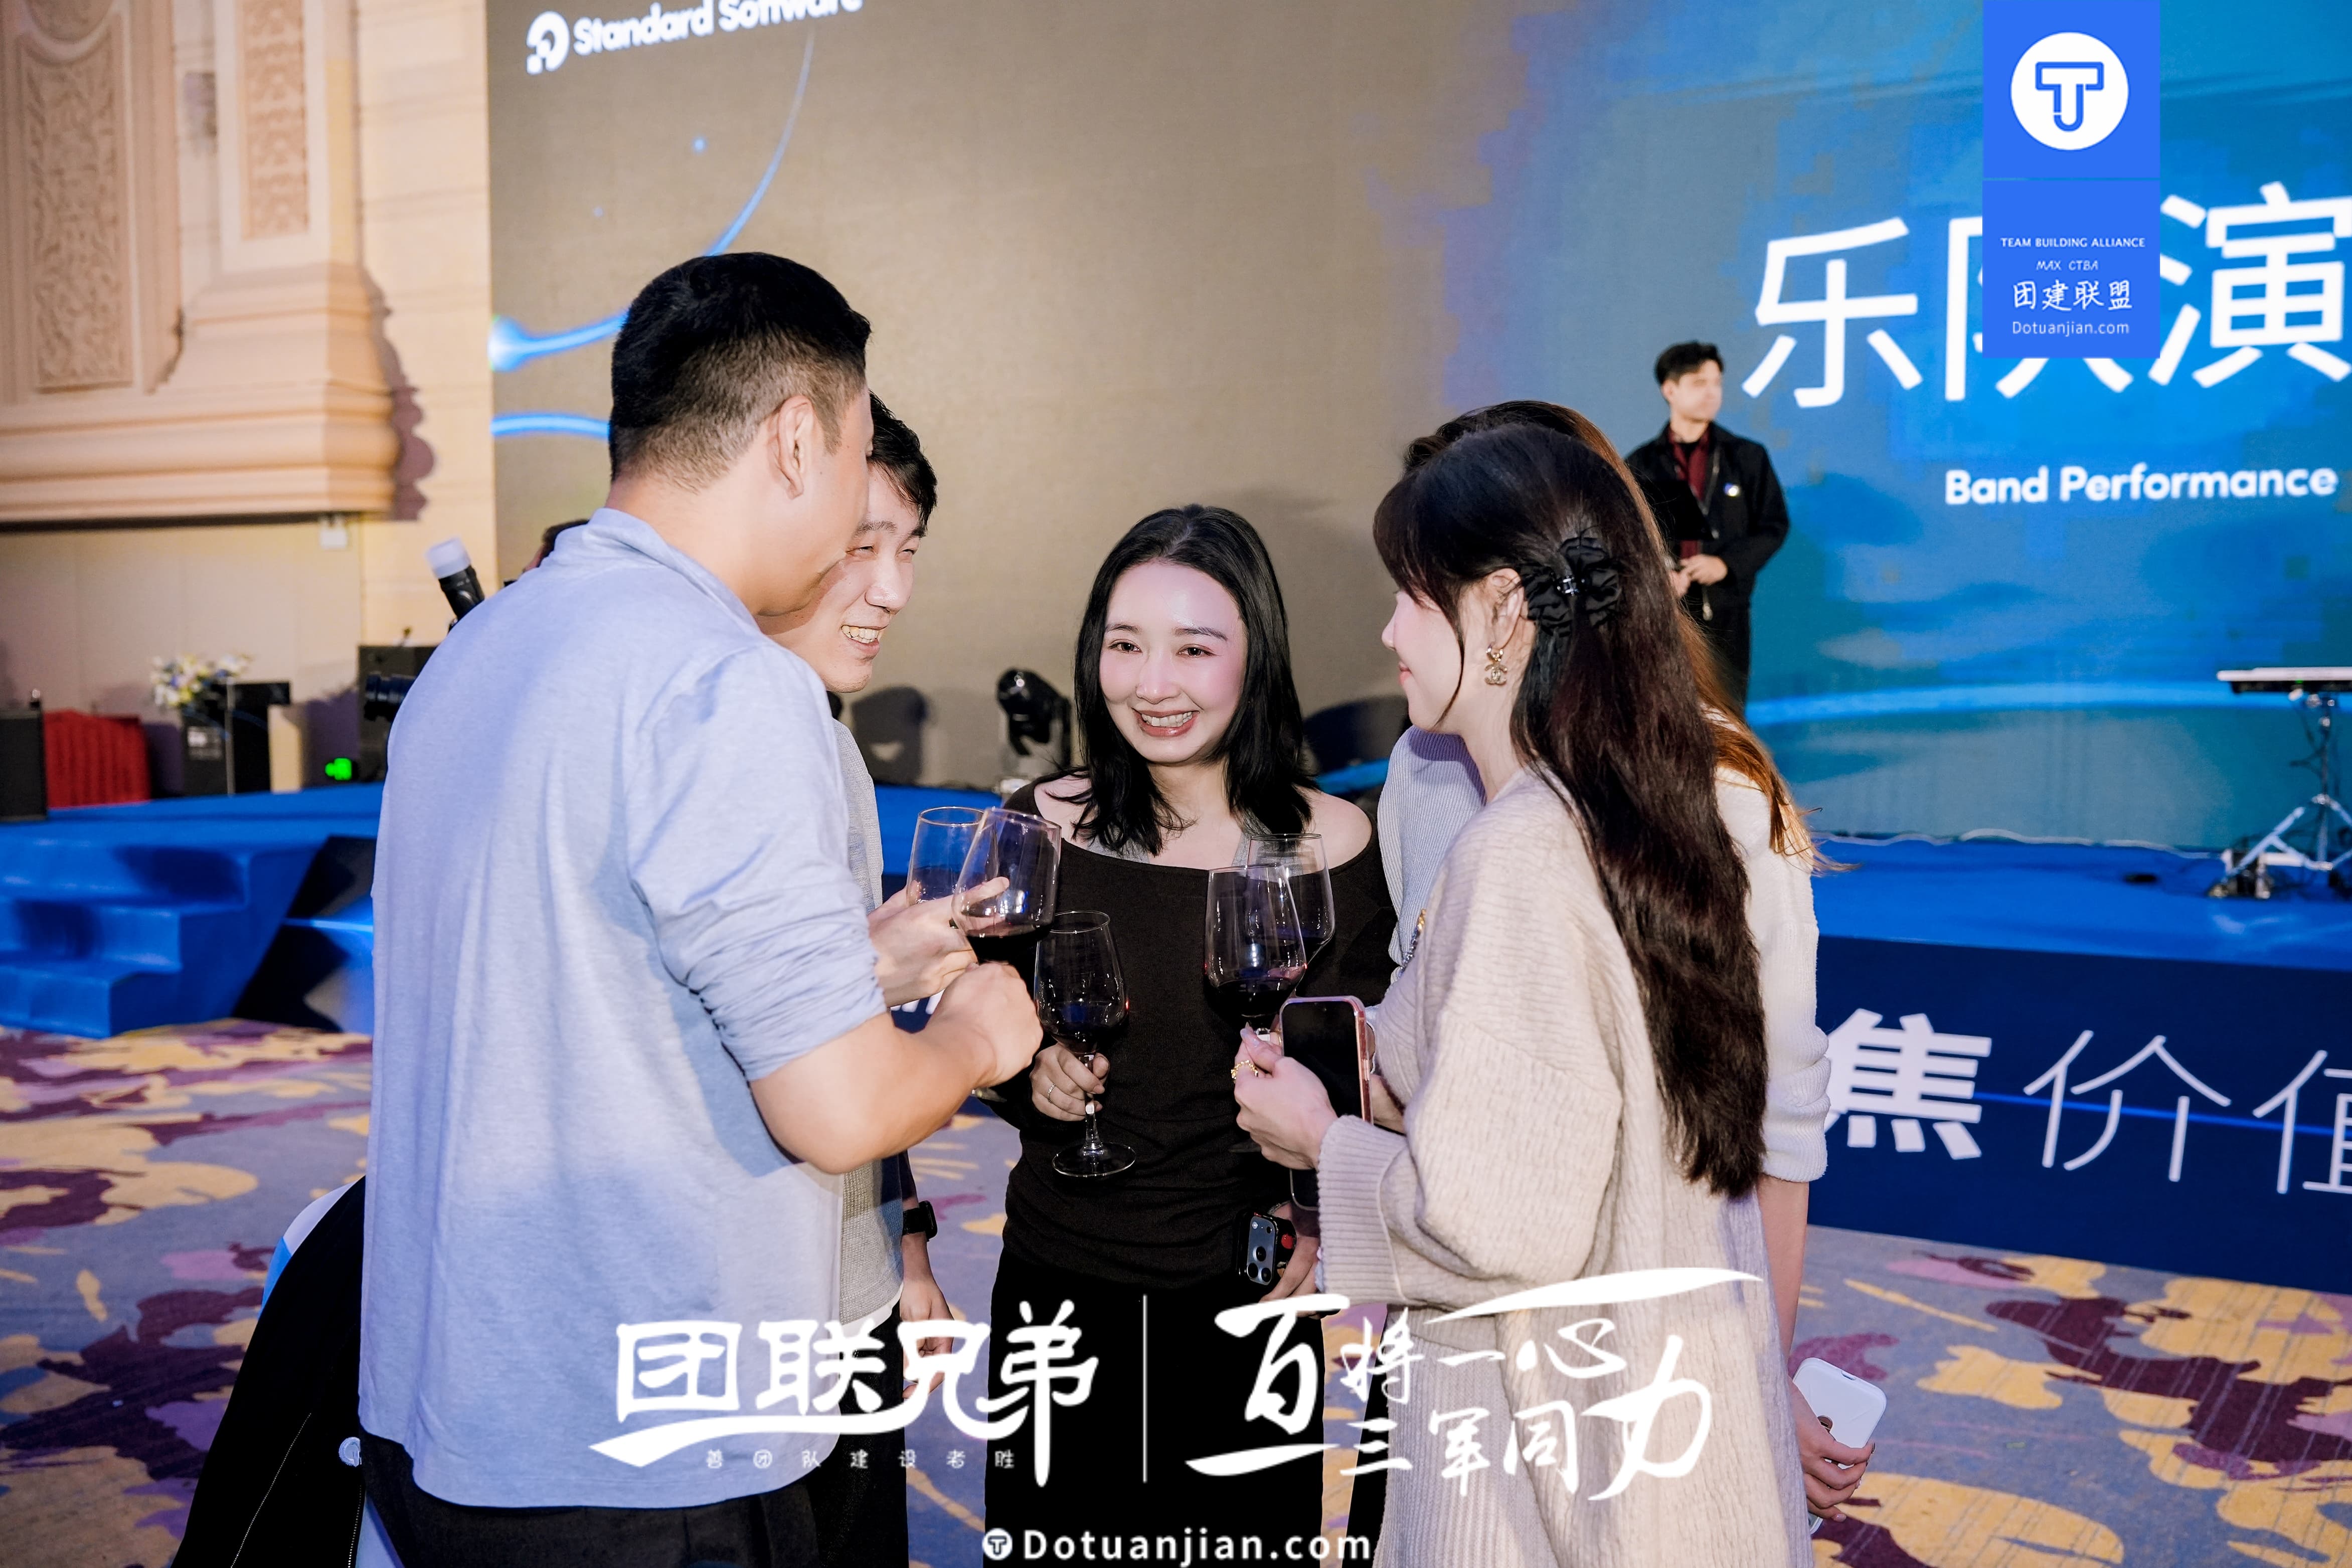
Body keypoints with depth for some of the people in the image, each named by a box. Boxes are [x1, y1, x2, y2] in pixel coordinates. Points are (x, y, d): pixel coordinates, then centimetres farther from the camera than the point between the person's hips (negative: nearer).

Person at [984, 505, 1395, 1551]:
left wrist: (1317, 1216, -14)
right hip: (1059, 1285, 1)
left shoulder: (1332, 847, -8)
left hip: (1247, 1300, -1)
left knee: (1248, 1536, 15)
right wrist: (1031, 1073, -15)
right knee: (1054, 1537, 15)